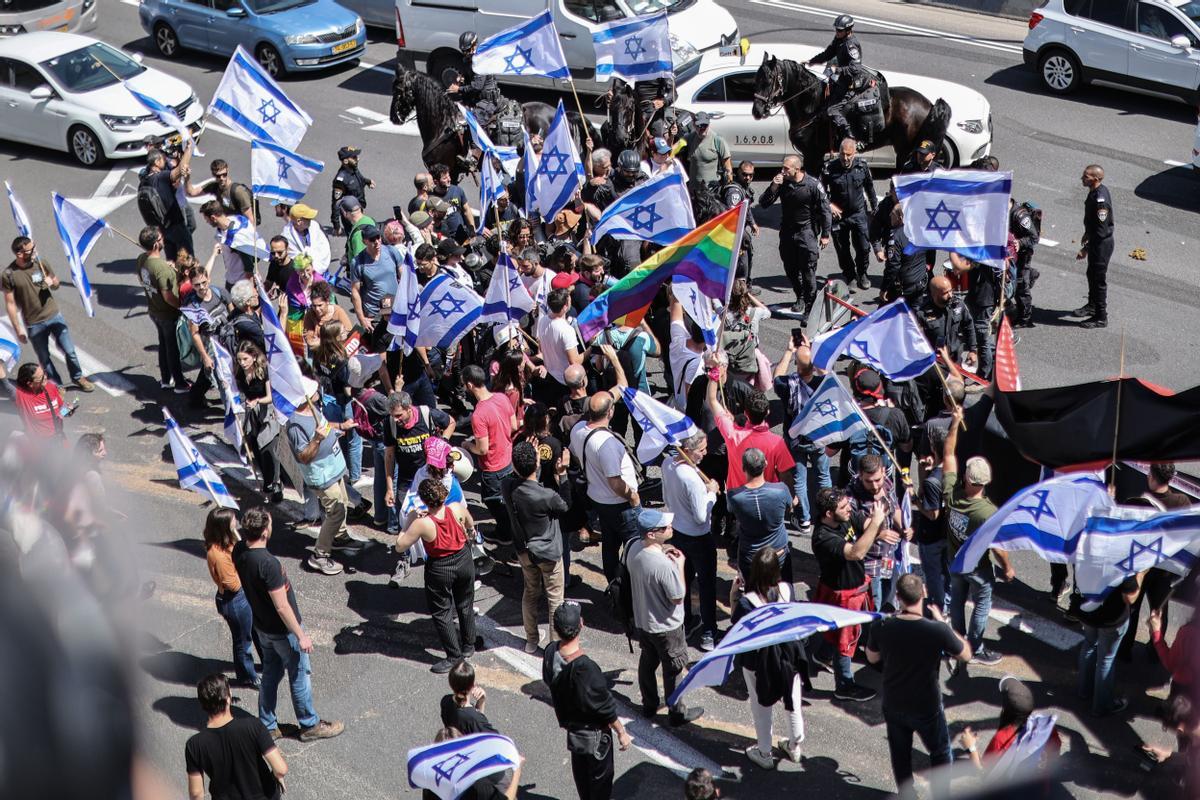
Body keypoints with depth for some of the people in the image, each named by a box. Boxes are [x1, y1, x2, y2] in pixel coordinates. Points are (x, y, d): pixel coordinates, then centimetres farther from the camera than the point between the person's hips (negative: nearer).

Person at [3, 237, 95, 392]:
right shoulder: (8, 275, -16)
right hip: (34, 325, -3)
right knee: (44, 359, 12)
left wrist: (53, 282, -15)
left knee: (69, 351, 10)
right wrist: (18, 329, -10)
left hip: (54, 316, 3)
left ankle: (78, 378, 32)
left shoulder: (41, 263, -7)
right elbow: (10, 304, -10)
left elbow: (56, 285, 9)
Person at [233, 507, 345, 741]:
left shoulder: (239, 551, -12)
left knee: (270, 674, 23)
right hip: (283, 630, -8)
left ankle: (267, 726, 34)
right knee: (300, 676, 12)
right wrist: (301, 636, -19)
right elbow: (282, 606, -27)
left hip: (262, 627, 8)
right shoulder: (268, 563, -35)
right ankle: (310, 725, 30)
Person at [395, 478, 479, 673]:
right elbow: (470, 525, 6)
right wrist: (470, 531, 31)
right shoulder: (458, 508, -19)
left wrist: (410, 521, -11)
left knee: (441, 614, 14)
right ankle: (468, 646, 42)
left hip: (440, 570, -5)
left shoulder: (422, 524, -30)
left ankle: (454, 657, 19)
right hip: (464, 562, 5)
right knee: (465, 606, 25)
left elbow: (399, 547, -20)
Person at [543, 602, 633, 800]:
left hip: (570, 725, 7)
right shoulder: (585, 668, -36)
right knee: (600, 776, 15)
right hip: (593, 732, -7)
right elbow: (604, 706, -24)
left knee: (580, 770, 27)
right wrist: (621, 732, -9)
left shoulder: (550, 653, -16)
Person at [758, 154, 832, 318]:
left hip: (806, 230, -5)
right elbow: (764, 204, 0)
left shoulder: (813, 185, -12)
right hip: (787, 230, 5)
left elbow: (825, 210, -5)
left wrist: (825, 234, -6)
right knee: (790, 269, 15)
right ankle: (800, 298, 38)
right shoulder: (782, 183, -2)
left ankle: (810, 308, -3)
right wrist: (773, 188, -16)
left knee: (808, 271, -9)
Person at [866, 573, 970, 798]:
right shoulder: (938, 630, -30)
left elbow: (872, 658, 0)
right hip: (927, 708, -2)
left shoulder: (881, 627, -22)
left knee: (900, 754, 26)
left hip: (893, 706, 3)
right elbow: (966, 655, -10)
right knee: (940, 753, 24)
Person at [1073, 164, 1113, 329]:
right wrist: (1087, 234, 28)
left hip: (1102, 243, -10)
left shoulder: (1100, 199, -30)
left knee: (1099, 279, 2)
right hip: (1095, 240, 10)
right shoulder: (1095, 191, 0)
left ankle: (1101, 317, 13)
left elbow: (1101, 230, -28)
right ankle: (1092, 306, 44)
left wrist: (1085, 249, -23)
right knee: (1092, 274, 25)